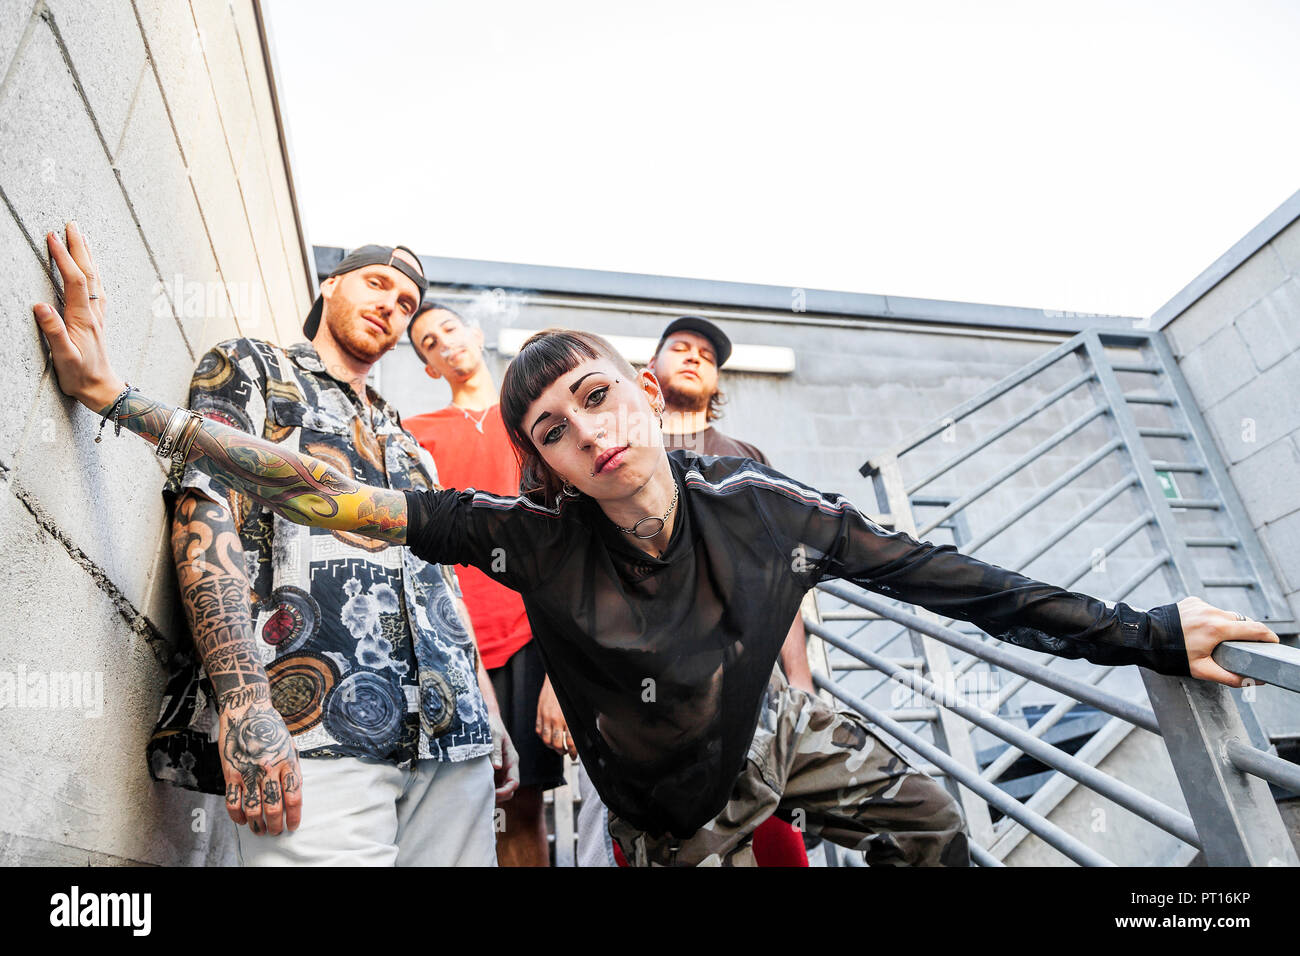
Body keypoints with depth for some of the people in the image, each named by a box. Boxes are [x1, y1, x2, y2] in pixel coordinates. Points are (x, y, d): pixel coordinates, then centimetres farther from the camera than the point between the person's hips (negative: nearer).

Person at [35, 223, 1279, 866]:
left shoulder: (765, 508, -25)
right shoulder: (537, 541, -31)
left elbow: (945, 578, -17)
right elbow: (340, 498, -34)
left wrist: (1142, 634, -11)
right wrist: (122, 398, -36)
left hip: (775, 732, 3)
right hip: (681, 815, -2)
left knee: (931, 828, 17)